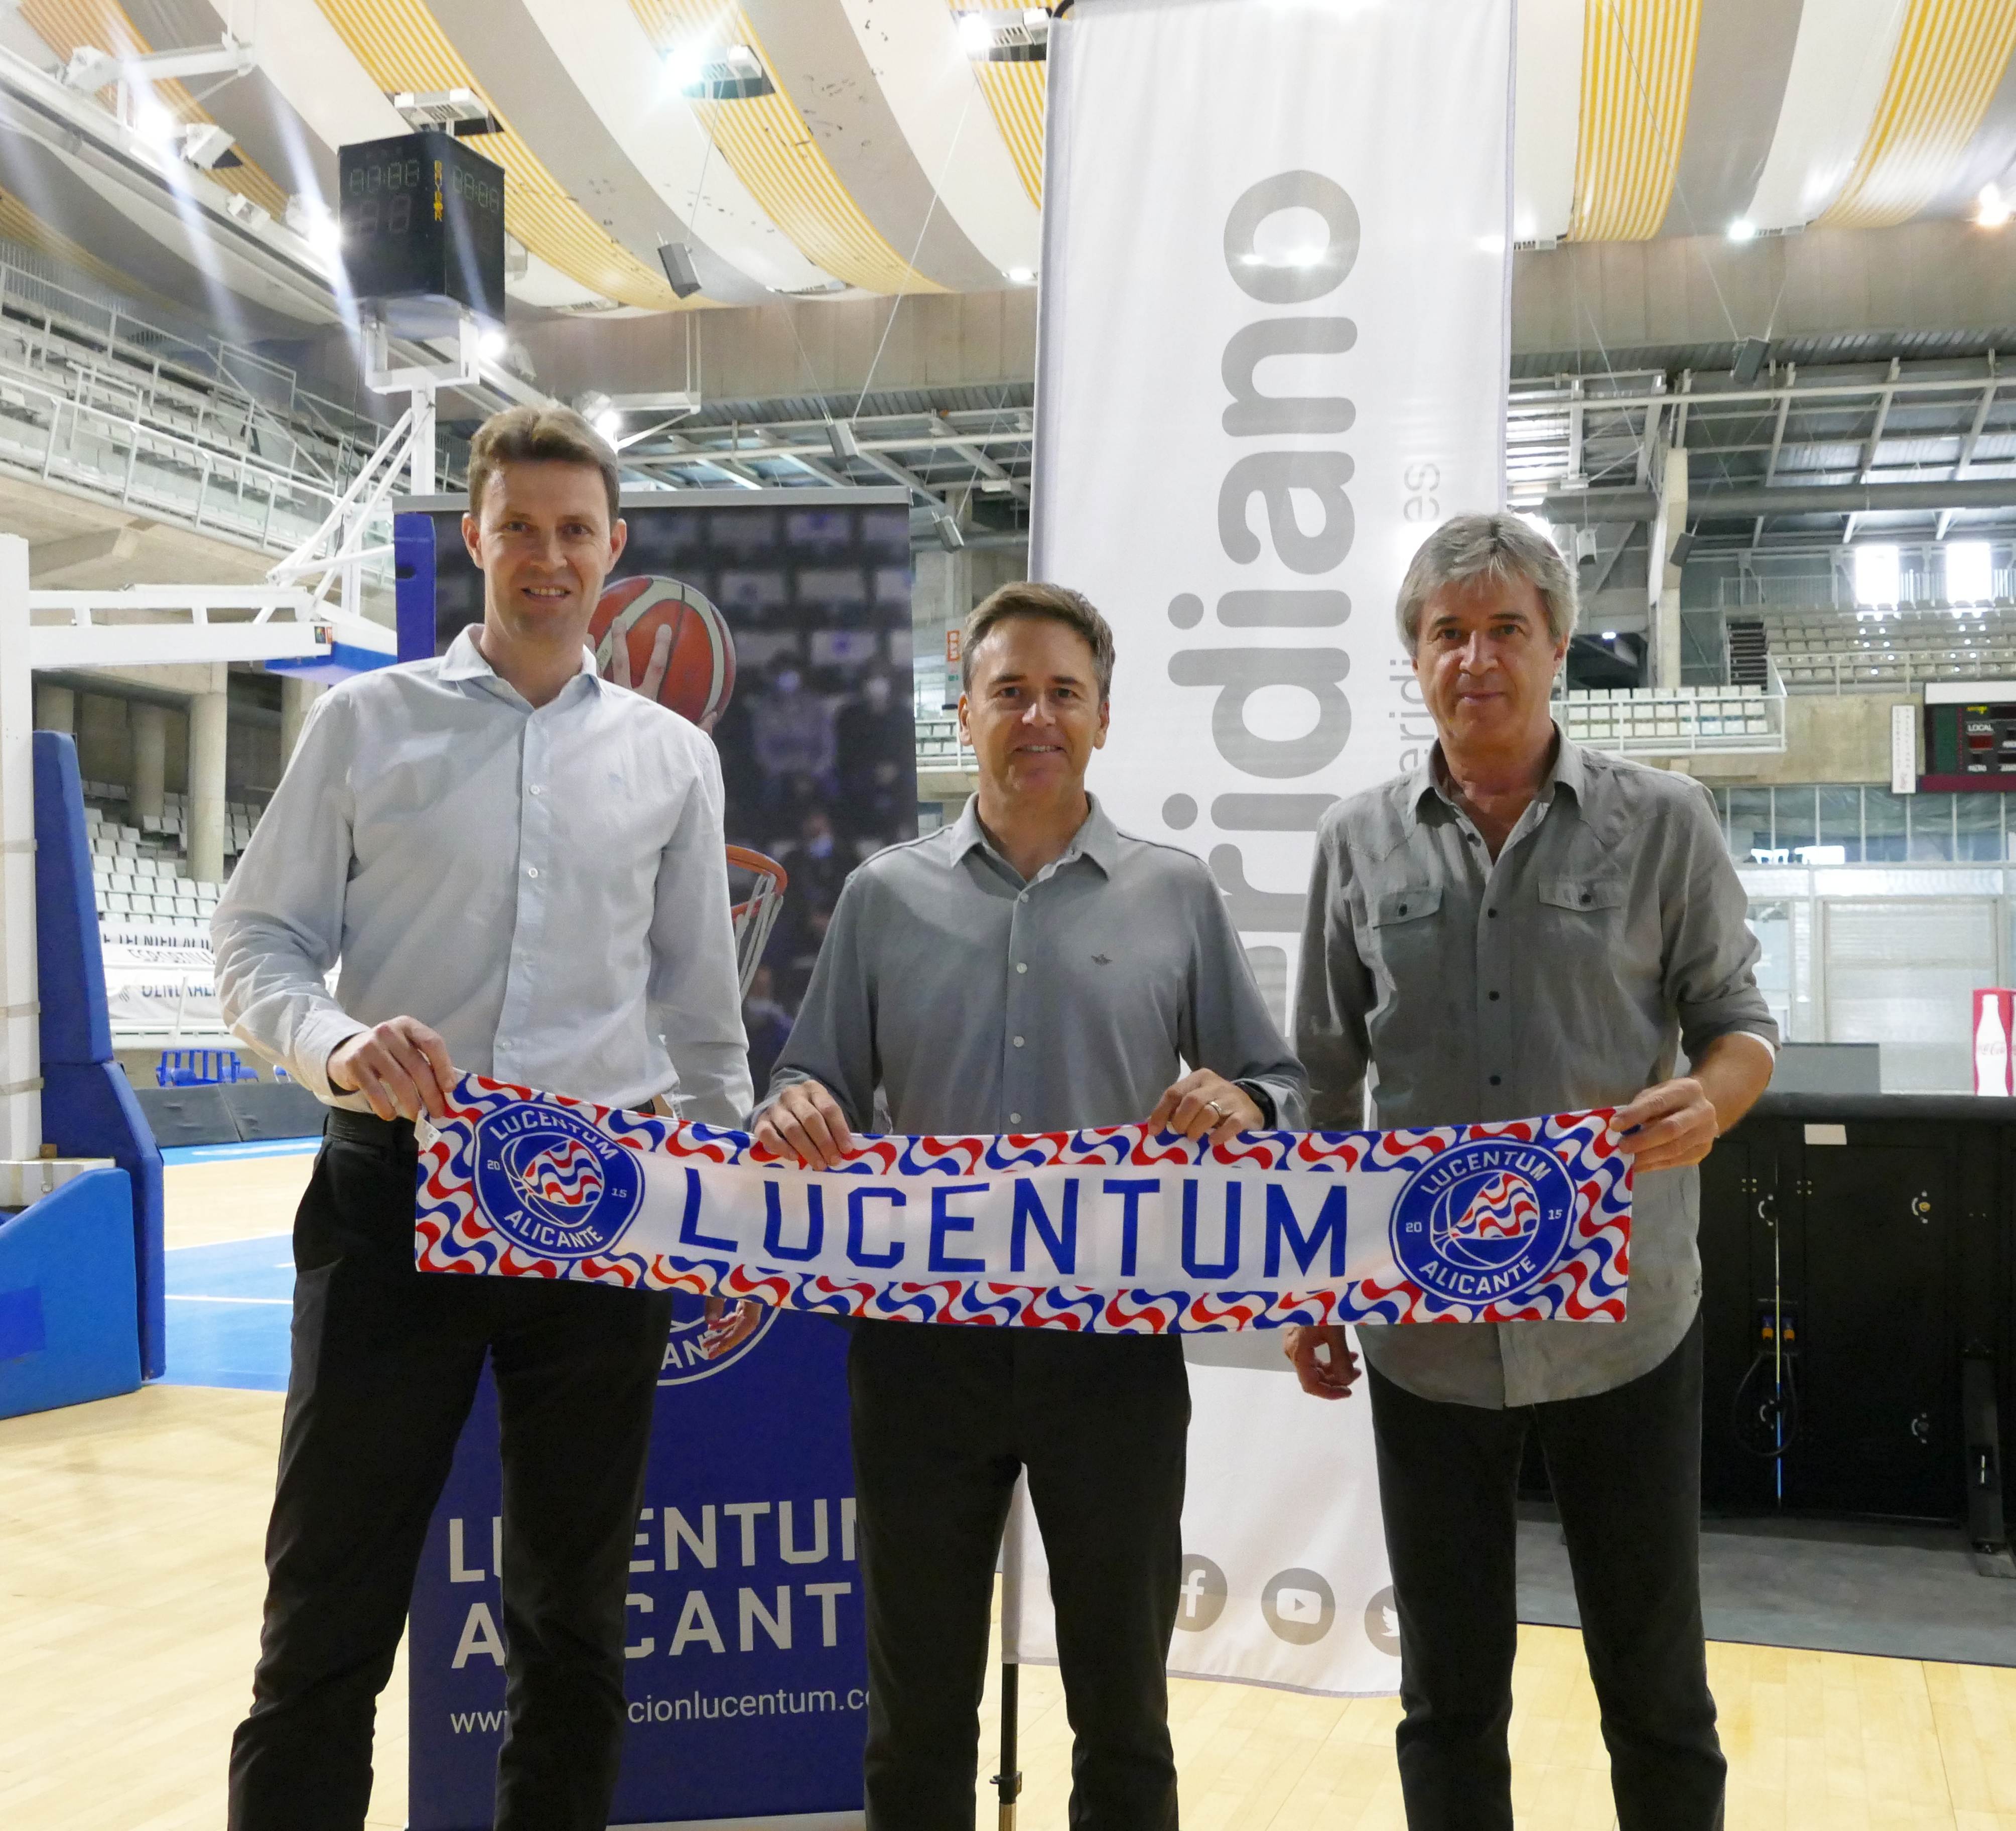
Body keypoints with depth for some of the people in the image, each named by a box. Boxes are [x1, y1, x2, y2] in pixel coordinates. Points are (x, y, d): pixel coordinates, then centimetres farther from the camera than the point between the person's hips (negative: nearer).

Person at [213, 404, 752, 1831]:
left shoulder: (673, 758, 9)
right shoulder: (368, 723, 4)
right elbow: (257, 941, 2)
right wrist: (336, 1047, -19)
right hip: (395, 1184, -1)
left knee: (575, 1608, 13)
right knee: (330, 1603, 4)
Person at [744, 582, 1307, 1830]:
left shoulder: (1176, 895, 5)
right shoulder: (885, 896, 7)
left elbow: (1280, 1089, 7)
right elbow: (815, 1093, 9)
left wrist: (1239, 1108, -15)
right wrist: (794, 1119, -13)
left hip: (1114, 1338, 0)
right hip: (925, 1336, 1)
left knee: (1122, 1706, 12)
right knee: (919, 1708, 13)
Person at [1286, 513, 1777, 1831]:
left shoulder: (1665, 822, -2)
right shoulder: (1360, 842, 3)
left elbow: (1739, 1022, 2)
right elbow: (1328, 1083, 8)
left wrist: (1710, 1099, -22)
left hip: (1624, 1318, -1)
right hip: (1428, 1328, 2)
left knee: (1656, 1685, 12)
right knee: (1449, 1696, 14)